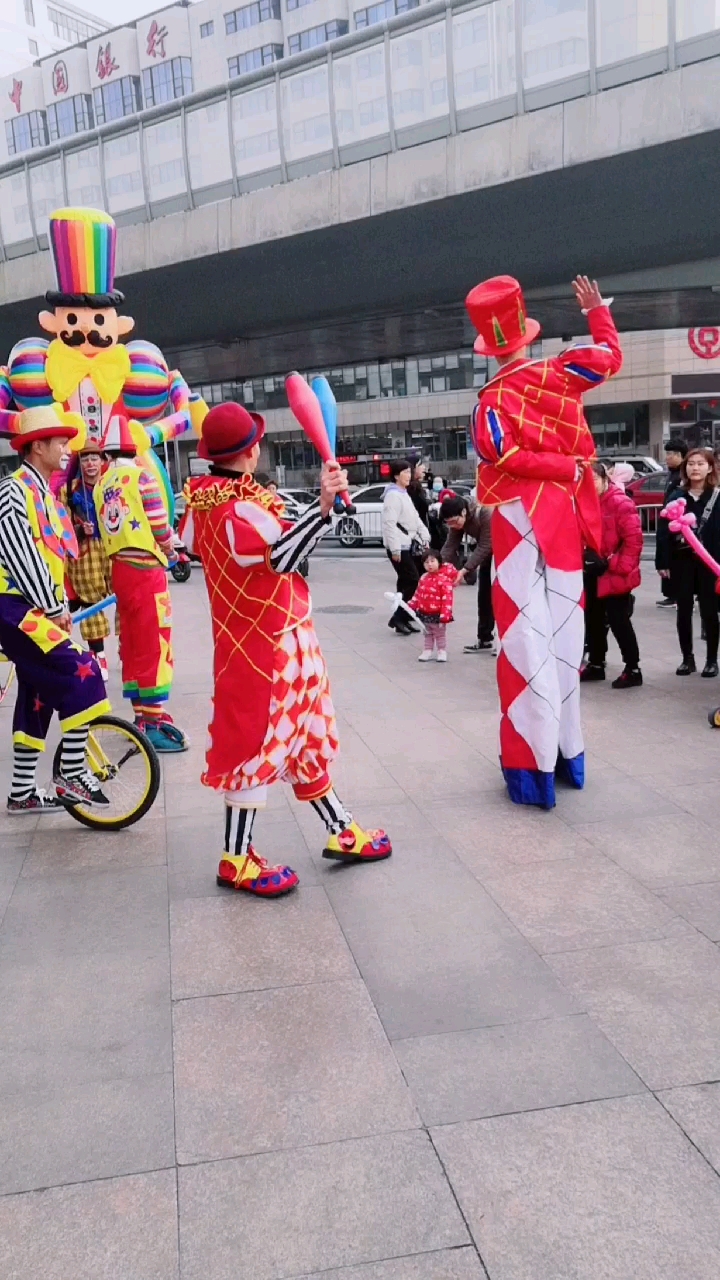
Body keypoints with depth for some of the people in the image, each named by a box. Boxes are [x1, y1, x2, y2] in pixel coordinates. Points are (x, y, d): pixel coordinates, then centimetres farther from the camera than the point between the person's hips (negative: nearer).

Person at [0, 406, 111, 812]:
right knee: (82, 672, -19)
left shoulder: (43, 495, 18)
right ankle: (73, 773, -13)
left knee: (37, 697, 12)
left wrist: (60, 606, 9)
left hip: (33, 607, 10)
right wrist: (51, 607, -16)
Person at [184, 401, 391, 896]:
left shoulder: (212, 500, 8)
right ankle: (237, 860, 11)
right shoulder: (235, 508, -22)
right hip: (264, 642, -10)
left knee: (304, 731, 17)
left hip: (280, 636, 10)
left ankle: (340, 831, 30)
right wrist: (325, 504, -41)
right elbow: (283, 557, -34)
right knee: (257, 742, -1)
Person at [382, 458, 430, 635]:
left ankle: (402, 619, 16)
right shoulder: (393, 495, -13)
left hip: (407, 545, 10)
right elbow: (389, 523, -20)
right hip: (399, 547, -10)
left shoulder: (404, 494, 19)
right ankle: (398, 618, -6)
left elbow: (415, 518, 22)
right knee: (412, 580, -11)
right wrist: (395, 548, -23)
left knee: (406, 582, 10)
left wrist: (425, 537, 13)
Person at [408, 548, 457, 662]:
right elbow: (418, 594, 13)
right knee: (427, 634, 19)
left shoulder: (444, 579, -19)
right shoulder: (424, 578, 2)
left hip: (437, 615, -6)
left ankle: (442, 652, 22)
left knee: (440, 635, 11)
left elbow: (447, 598, -22)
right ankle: (427, 651, 28)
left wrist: (445, 614, -26)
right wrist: (412, 606, 10)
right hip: (424, 614, 6)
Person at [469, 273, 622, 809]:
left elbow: (512, 459, -15)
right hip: (561, 514, 3)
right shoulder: (557, 374, 2)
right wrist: (597, 309, 30)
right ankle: (566, 751, 22)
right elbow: (610, 356, 15)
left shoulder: (492, 401, -5)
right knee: (562, 633, 11)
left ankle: (533, 764, -3)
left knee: (528, 639, -3)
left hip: (520, 518, -3)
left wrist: (569, 468, -4)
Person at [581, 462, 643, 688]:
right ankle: (596, 664, 29)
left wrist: (616, 565, -18)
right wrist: (583, 559, 2)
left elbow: (634, 540, -19)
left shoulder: (621, 503, -15)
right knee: (593, 619, 16)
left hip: (614, 575, -8)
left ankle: (633, 669, 8)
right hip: (592, 574, 8)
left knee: (618, 621, -3)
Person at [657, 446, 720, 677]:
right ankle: (687, 658, 18)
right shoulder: (676, 496, 6)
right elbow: (663, 530, 2)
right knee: (683, 611, 7)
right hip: (681, 560, 2)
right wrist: (663, 562, -5)